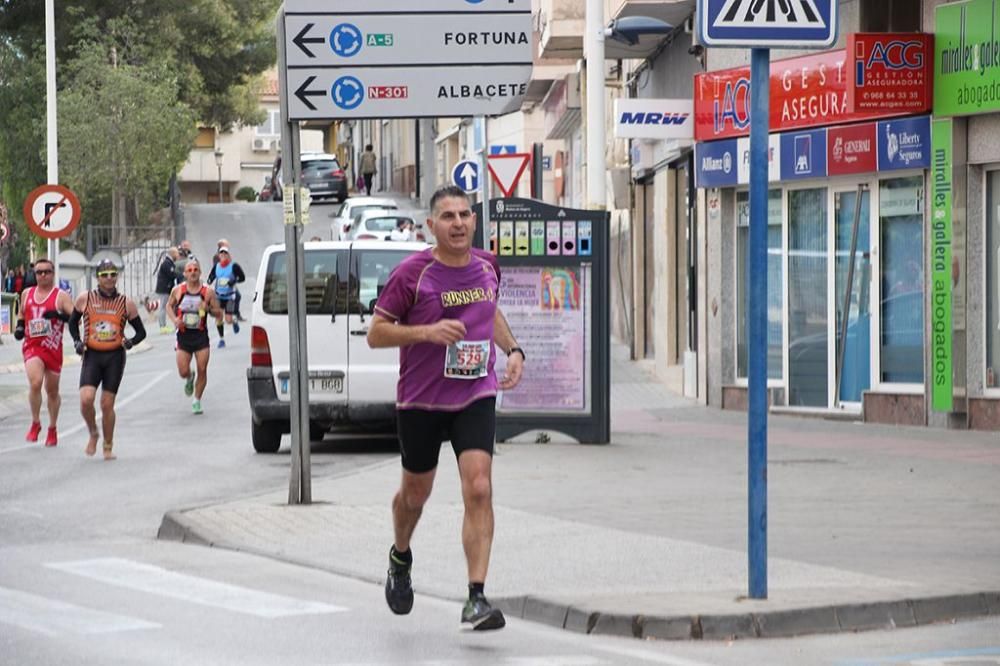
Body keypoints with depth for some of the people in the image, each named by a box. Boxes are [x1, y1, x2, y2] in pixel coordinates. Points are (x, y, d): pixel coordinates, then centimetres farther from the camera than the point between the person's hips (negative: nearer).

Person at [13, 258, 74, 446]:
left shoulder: (61, 296, -3)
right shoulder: (27, 294, 10)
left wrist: (59, 315, -28)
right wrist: (19, 326, 8)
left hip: (53, 347, -1)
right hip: (32, 346, 1)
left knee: (52, 391, 12)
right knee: (35, 383, -23)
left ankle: (52, 429, 30)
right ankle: (35, 423, -7)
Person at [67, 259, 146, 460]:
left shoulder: (126, 303, 0)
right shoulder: (85, 299, 0)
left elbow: (141, 332, 8)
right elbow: (73, 322, 16)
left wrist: (131, 342, -13)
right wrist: (77, 341, -1)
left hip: (115, 356, 0)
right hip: (92, 355, 0)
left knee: (107, 404, 1)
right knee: (86, 399, -16)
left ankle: (108, 447, 17)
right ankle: (93, 434, 12)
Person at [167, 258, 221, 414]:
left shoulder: (208, 292, -4)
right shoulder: (178, 290, -2)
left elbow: (218, 313, 2)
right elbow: (169, 306, 14)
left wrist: (208, 309, -19)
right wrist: (174, 319, -5)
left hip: (201, 336, 0)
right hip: (184, 336, 0)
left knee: (202, 370, -3)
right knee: (183, 372, -3)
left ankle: (197, 400, 15)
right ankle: (189, 379, 35)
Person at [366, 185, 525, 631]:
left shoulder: (487, 267, 3)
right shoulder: (412, 273, -12)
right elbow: (375, 333, -9)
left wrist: (512, 349, 9)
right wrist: (427, 331, -23)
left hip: (476, 397, 2)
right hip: (420, 400, -2)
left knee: (478, 489, -14)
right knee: (416, 492, 15)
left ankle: (477, 598, -16)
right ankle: (400, 558, 48)